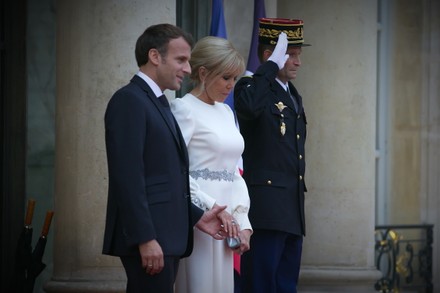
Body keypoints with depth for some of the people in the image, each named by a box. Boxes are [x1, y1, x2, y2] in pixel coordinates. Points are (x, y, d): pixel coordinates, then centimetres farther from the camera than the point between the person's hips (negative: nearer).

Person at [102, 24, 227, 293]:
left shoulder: (159, 104, 20)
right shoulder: (129, 100, -10)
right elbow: (128, 176, -18)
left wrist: (195, 217, 13)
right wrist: (145, 238, -22)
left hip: (166, 236, 9)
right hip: (147, 236, -9)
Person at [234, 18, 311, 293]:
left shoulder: (294, 96, 20)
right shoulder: (253, 87, -6)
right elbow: (249, 107, -33)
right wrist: (272, 64, -23)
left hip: (292, 212, 9)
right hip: (266, 209, -9)